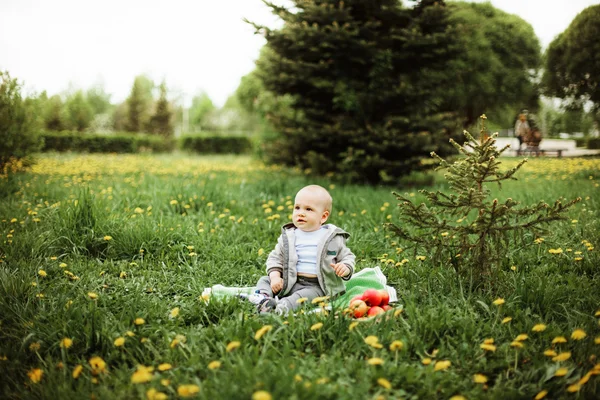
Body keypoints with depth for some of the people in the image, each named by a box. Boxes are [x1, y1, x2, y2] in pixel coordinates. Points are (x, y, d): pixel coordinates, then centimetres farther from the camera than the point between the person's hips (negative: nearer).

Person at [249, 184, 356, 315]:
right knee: (264, 280, -8)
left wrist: (346, 268, -13)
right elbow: (275, 257, 13)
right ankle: (263, 297, -36)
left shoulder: (333, 238, 2)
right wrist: (275, 276, -6)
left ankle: (282, 307, -51)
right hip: (290, 283, 4)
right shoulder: (288, 236, 9)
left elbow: (347, 256, 10)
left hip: (317, 286, -4)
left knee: (309, 294, -34)